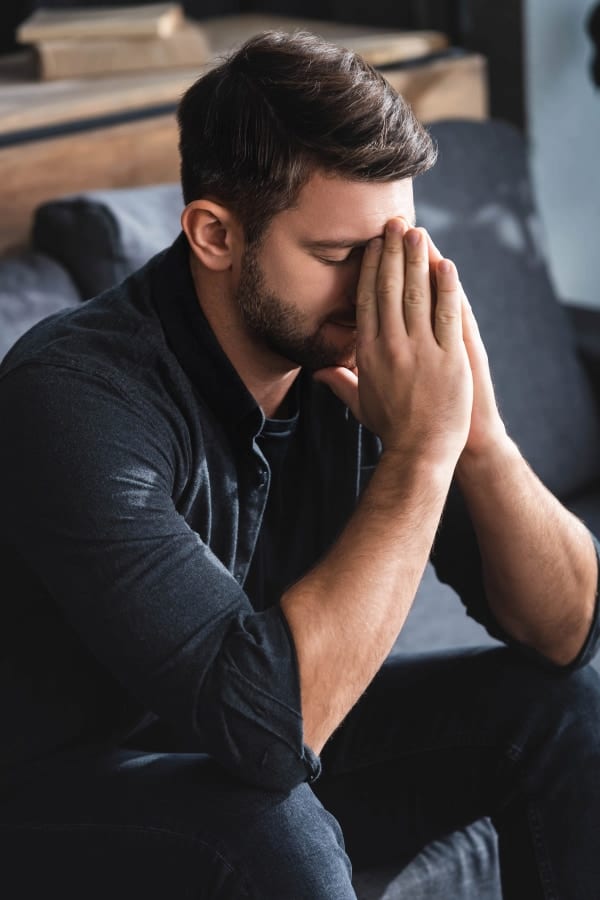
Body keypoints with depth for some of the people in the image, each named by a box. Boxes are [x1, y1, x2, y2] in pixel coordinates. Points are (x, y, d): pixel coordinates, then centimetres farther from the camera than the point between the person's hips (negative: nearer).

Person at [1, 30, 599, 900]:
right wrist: (420, 448, -35)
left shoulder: (355, 348, -11)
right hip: (76, 787, -6)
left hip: (274, 749, 7)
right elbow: (268, 715, -38)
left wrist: (480, 437, -27)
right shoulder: (74, 394, -29)